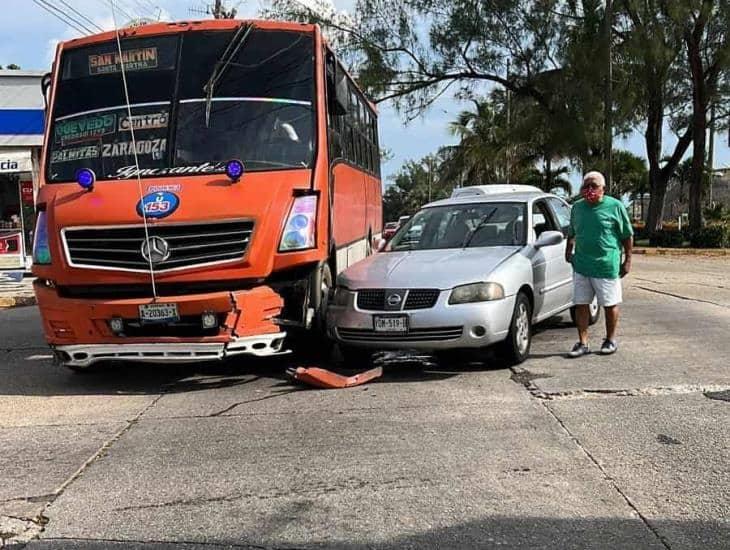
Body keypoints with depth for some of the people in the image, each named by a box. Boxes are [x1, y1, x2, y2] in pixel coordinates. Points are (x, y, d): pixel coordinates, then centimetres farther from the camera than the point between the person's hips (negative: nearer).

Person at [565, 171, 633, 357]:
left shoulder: (615, 206, -4)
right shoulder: (577, 207, 9)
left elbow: (628, 236, 0)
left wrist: (627, 260, -2)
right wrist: (569, 248, 11)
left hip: (607, 266, -4)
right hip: (581, 265, 4)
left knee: (610, 305, 7)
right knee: (581, 304, 4)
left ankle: (611, 340, 23)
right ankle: (583, 343, 13)